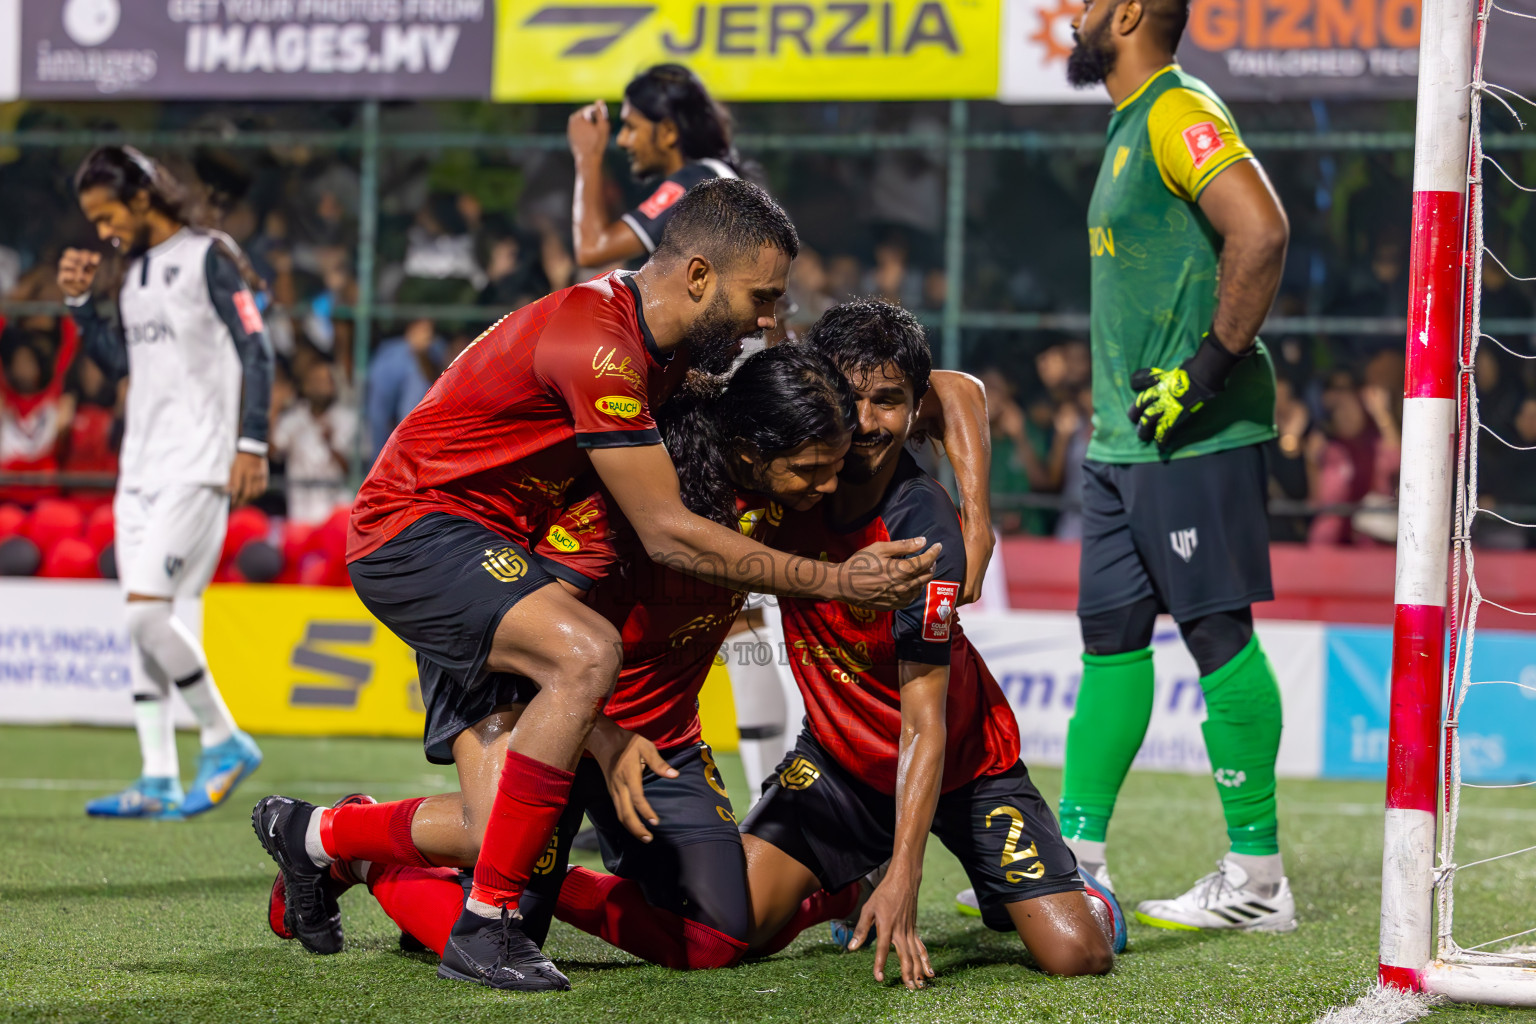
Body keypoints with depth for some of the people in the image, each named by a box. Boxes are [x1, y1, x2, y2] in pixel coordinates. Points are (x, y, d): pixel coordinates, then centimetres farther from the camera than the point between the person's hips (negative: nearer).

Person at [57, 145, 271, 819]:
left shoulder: (209, 257, -6)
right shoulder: (130, 271, 16)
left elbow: (255, 351, -10)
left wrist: (251, 444, -16)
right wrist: (80, 302, 7)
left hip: (197, 466, -8)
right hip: (141, 462, 8)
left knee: (147, 610, -16)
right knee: (140, 621, 4)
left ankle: (225, 741, -1)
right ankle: (158, 782, 7)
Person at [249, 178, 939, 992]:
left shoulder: (656, 344, 5)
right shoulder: (596, 343, -24)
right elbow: (668, 535, -22)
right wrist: (835, 582, -19)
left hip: (486, 553, 9)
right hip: (415, 528, -9)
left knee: (500, 827, -4)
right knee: (588, 652, -33)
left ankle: (311, 834, 24)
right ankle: (484, 928, -25)